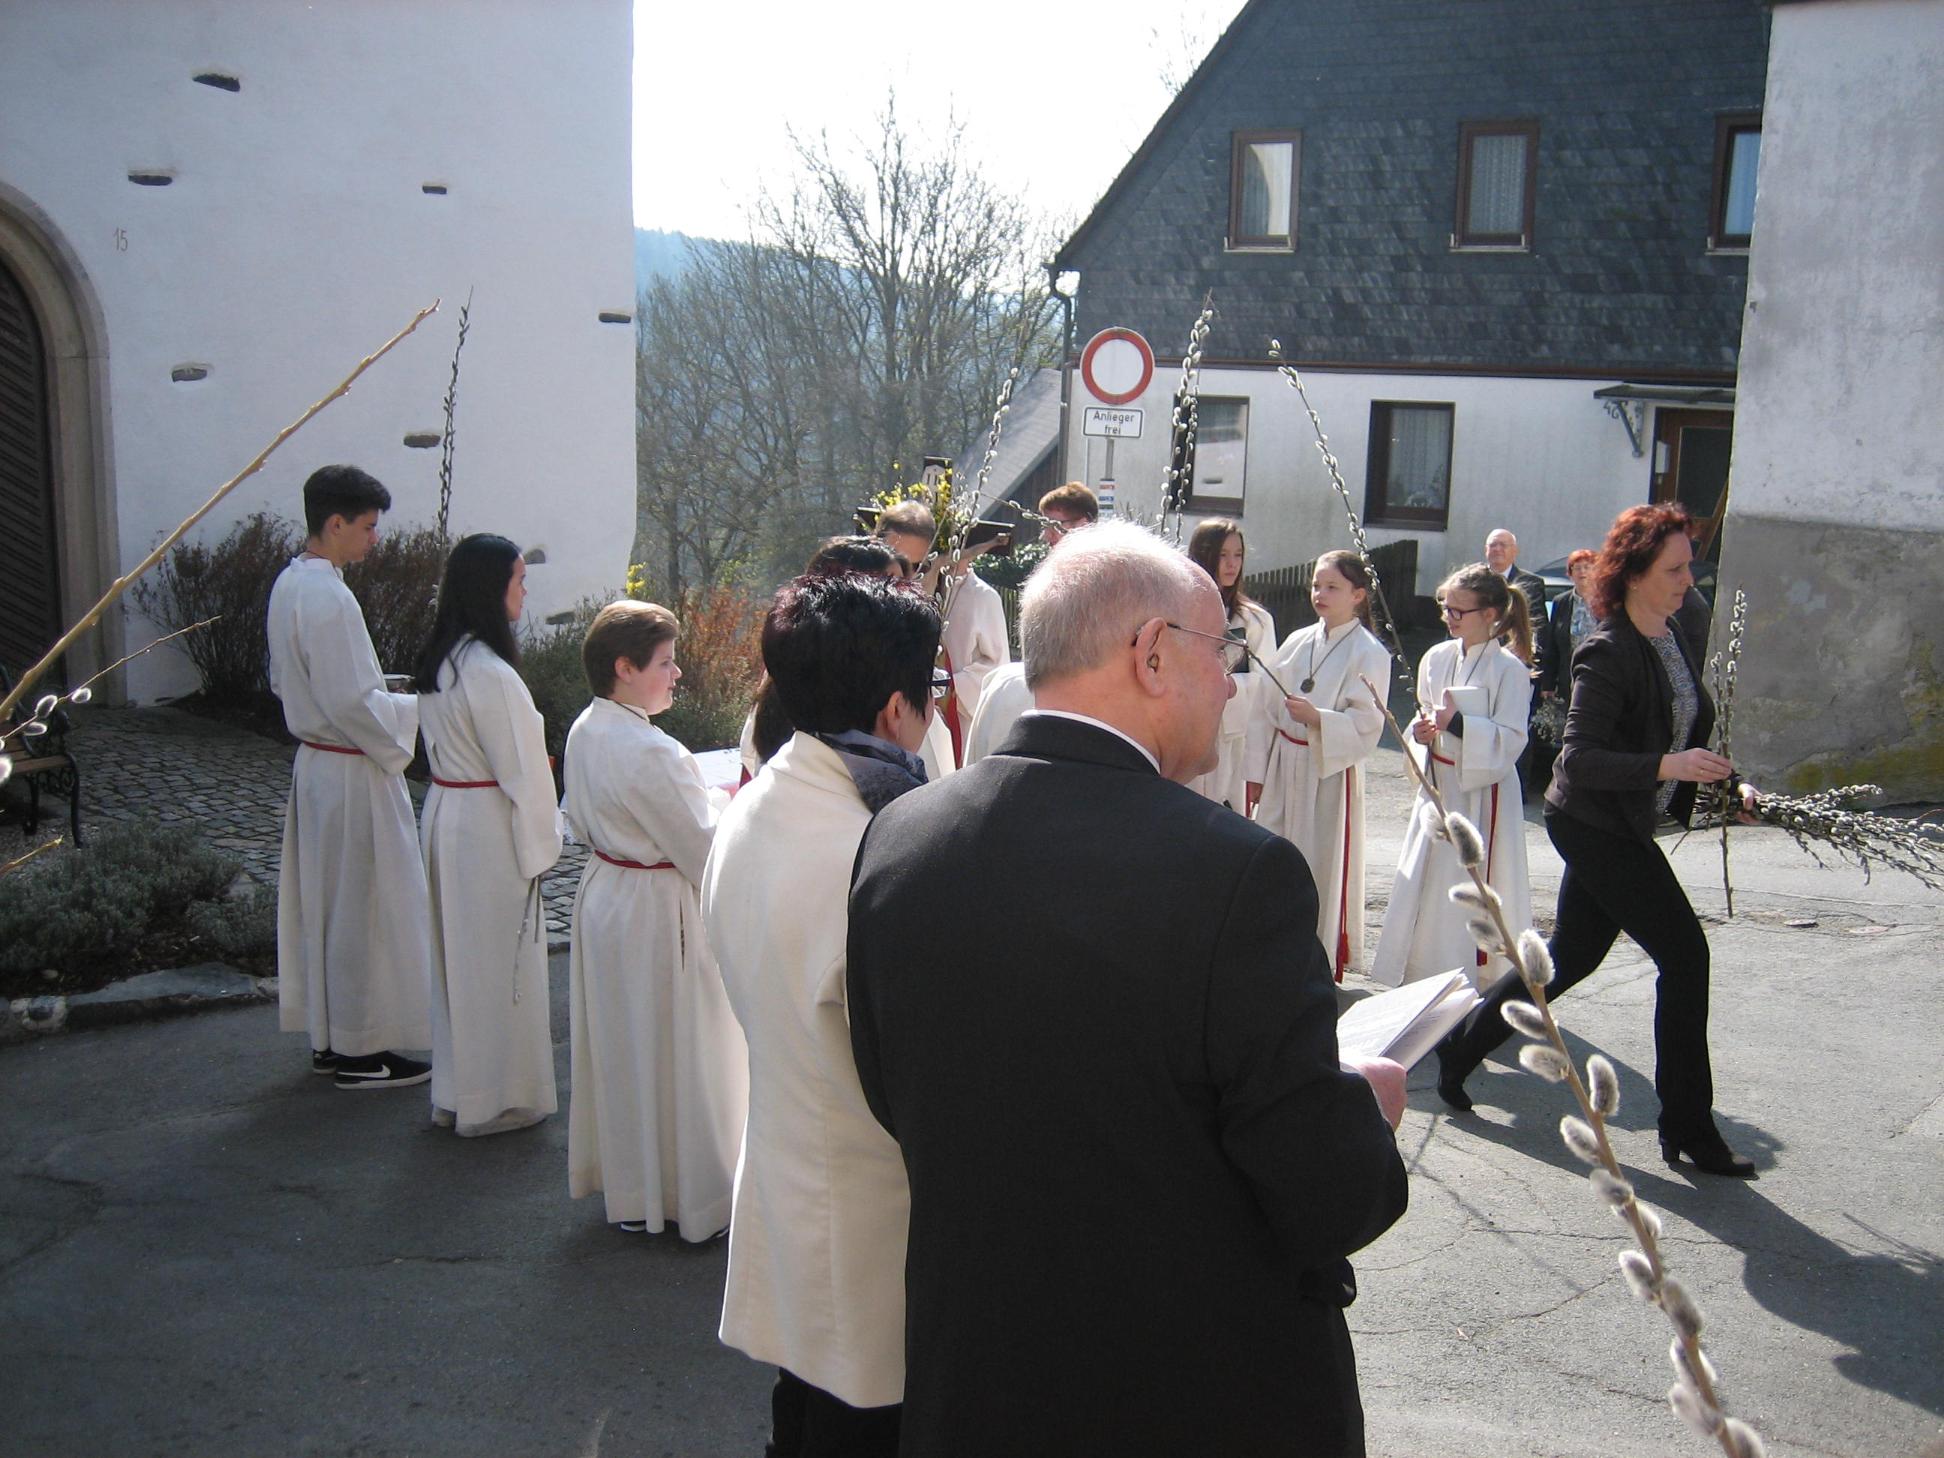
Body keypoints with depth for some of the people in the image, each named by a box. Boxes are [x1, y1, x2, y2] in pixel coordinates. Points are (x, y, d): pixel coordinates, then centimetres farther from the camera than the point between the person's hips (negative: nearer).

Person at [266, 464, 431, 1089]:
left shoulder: (290, 583, 8)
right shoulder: (327, 597, -22)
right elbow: (352, 703, -24)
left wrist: (380, 693, 14)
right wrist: (417, 710, -11)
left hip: (313, 762, 10)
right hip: (352, 775, -10)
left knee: (324, 904, 16)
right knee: (363, 909, 1)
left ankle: (328, 1037, 27)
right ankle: (360, 1050, 11)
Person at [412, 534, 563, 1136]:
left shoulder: (439, 661, 5)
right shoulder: (490, 673, -23)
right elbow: (521, 770, -19)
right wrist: (540, 845, -9)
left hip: (444, 813, 9)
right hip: (490, 828, -9)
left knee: (457, 956, 18)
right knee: (500, 961, 4)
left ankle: (455, 1091, 30)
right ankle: (497, 1100, 17)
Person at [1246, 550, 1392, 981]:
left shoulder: (1369, 654, -7)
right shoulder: (1297, 643, 8)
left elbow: (1366, 726, -13)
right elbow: (1266, 709, 10)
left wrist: (1317, 718, -27)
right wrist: (1257, 771, 8)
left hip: (1330, 772, -5)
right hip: (1283, 767, 5)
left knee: (1322, 866, 1)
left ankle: (1321, 961, 14)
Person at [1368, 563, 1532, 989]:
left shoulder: (1508, 669, -12)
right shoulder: (1437, 658, 6)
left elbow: (1511, 740, -16)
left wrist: (1457, 723, -24)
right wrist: (1420, 730, -4)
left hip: (1482, 791, -6)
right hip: (1437, 784, 6)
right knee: (1420, 884, 10)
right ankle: (1417, 978, 22)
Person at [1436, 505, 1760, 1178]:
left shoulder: (1670, 635, 7)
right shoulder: (1608, 653, -20)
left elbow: (1686, 726, 20)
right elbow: (1579, 758, -25)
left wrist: (1728, 781, 9)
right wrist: (1665, 766, -33)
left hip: (1615, 826, 9)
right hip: (1595, 825, -9)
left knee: (1570, 958, 15)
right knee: (1684, 954, -6)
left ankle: (1460, 1047, 30)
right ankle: (1688, 1126, 6)